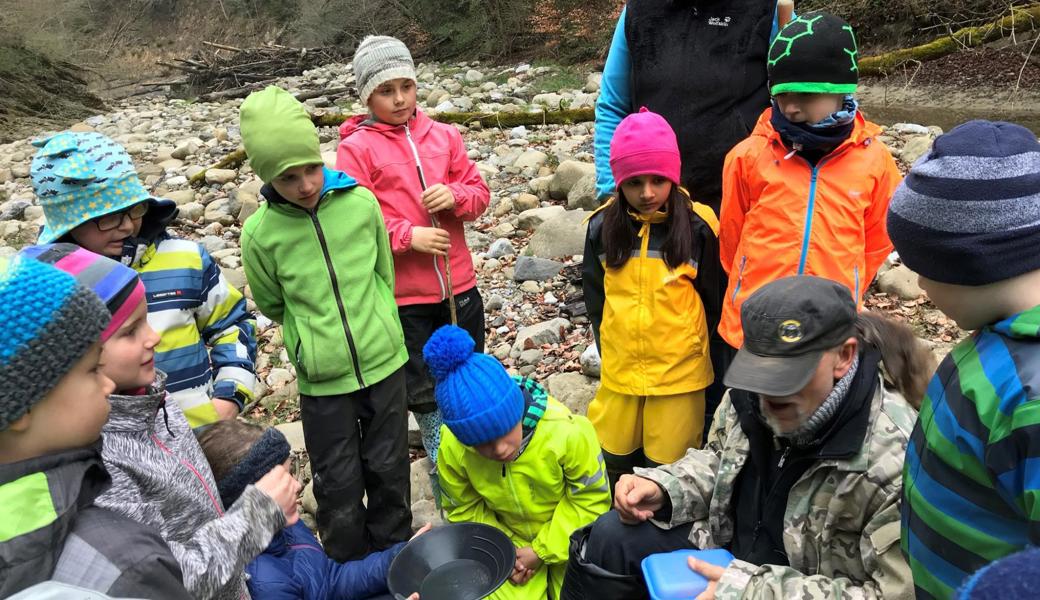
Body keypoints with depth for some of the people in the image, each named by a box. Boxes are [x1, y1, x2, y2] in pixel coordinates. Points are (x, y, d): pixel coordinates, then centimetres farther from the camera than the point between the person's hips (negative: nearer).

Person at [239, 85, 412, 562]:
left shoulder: (361, 201, -10)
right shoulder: (261, 232, -13)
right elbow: (272, 304, 5)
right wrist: (315, 333, 7)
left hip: (384, 363, 1)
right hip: (322, 379, -1)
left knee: (390, 471, 16)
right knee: (339, 487, 11)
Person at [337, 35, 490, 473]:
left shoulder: (444, 135, 6)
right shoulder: (356, 147, -6)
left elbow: (479, 192, 9)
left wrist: (455, 196, -12)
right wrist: (408, 235, -19)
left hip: (459, 286, 4)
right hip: (402, 296, -3)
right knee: (425, 396, 11)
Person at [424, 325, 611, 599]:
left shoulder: (566, 431, -35)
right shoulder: (452, 447, -25)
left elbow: (591, 496, -19)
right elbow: (462, 507, -4)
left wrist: (542, 550, -16)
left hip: (566, 539, -1)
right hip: (506, 539, 2)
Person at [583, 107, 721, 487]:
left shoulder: (698, 226, -13)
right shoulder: (603, 225, -5)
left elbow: (713, 298, -2)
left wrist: (691, 345, 2)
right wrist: (609, 342, 5)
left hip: (679, 371, -3)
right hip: (618, 369, 3)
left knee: (669, 468, 11)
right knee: (611, 457, 18)